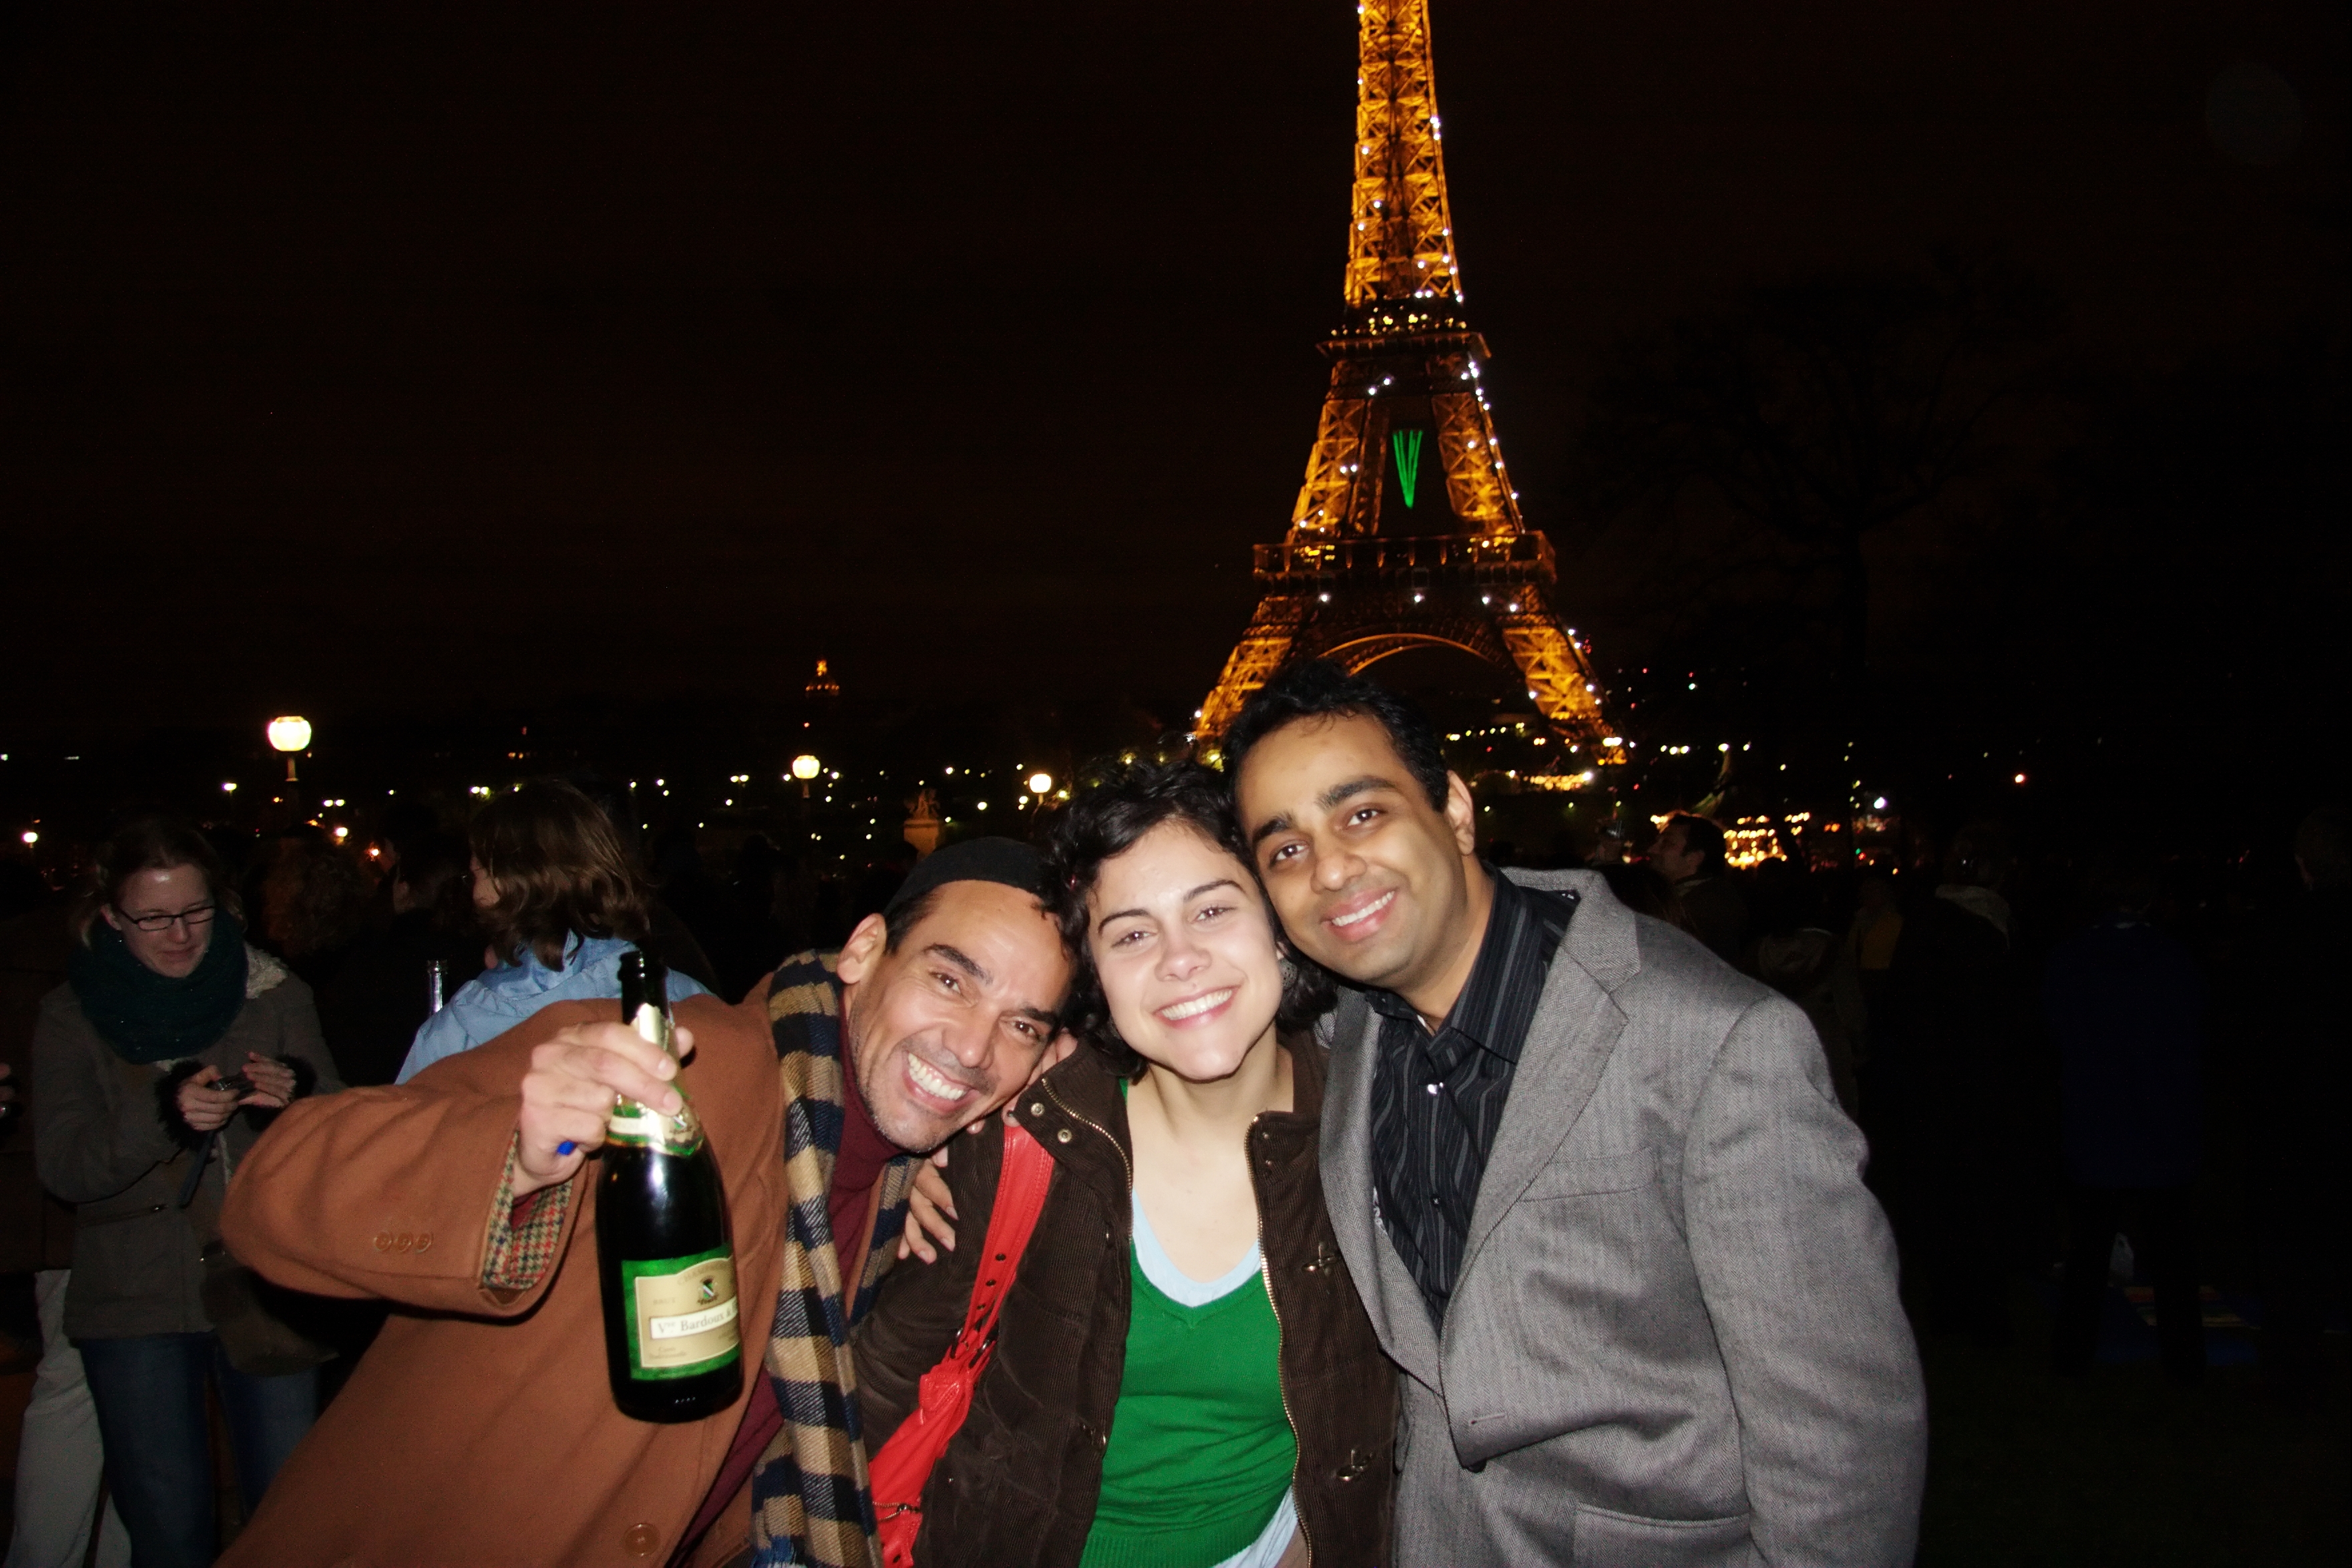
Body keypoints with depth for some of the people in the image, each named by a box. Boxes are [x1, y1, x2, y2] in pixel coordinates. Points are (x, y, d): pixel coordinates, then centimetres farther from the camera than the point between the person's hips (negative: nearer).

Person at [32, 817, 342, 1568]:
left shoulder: (275, 994, 4)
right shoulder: (73, 1014, 4)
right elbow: (63, 1166, -7)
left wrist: (296, 1101, -21)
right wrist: (165, 1115, -24)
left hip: (267, 1287, 0)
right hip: (135, 1301, 0)